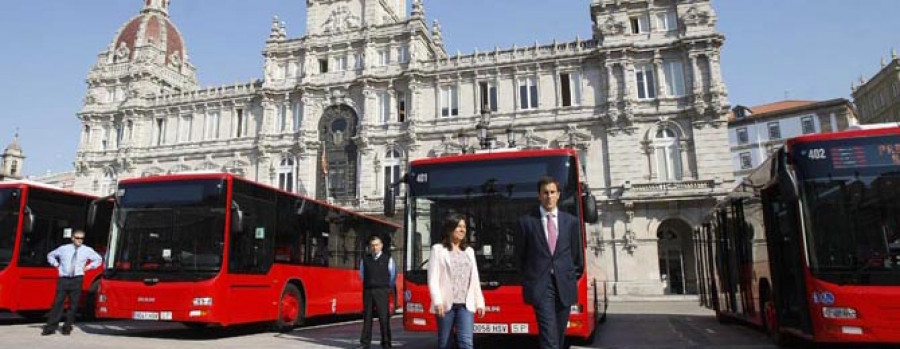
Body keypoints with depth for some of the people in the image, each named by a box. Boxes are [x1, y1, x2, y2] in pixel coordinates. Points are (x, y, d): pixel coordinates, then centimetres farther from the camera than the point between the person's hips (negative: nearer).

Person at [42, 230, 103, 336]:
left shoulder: (87, 250, 6)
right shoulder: (63, 249, 6)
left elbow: (99, 259, 19)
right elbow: (50, 255, 23)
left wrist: (88, 267, 9)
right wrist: (56, 265, 10)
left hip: (77, 279, 0)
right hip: (64, 278, 0)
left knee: (73, 304, 1)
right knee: (58, 302, -3)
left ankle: (67, 327, 12)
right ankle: (51, 327, 4)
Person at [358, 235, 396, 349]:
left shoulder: (388, 259, 2)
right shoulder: (364, 259, 7)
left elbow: (393, 276, 13)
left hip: (382, 291, -2)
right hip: (368, 291, 2)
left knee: (384, 318, -5)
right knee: (367, 317, 6)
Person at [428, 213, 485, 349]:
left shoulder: (469, 251, 17)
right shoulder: (438, 249, 1)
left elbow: (475, 280, 17)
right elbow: (433, 278, -6)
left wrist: (479, 302, 11)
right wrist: (437, 301, -17)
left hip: (465, 304, 3)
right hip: (446, 303, -3)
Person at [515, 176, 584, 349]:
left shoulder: (571, 221, 8)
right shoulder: (526, 221, -1)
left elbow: (577, 254, 15)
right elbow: (520, 255, 8)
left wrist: (573, 277, 15)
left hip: (564, 285, 3)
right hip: (540, 285, -3)